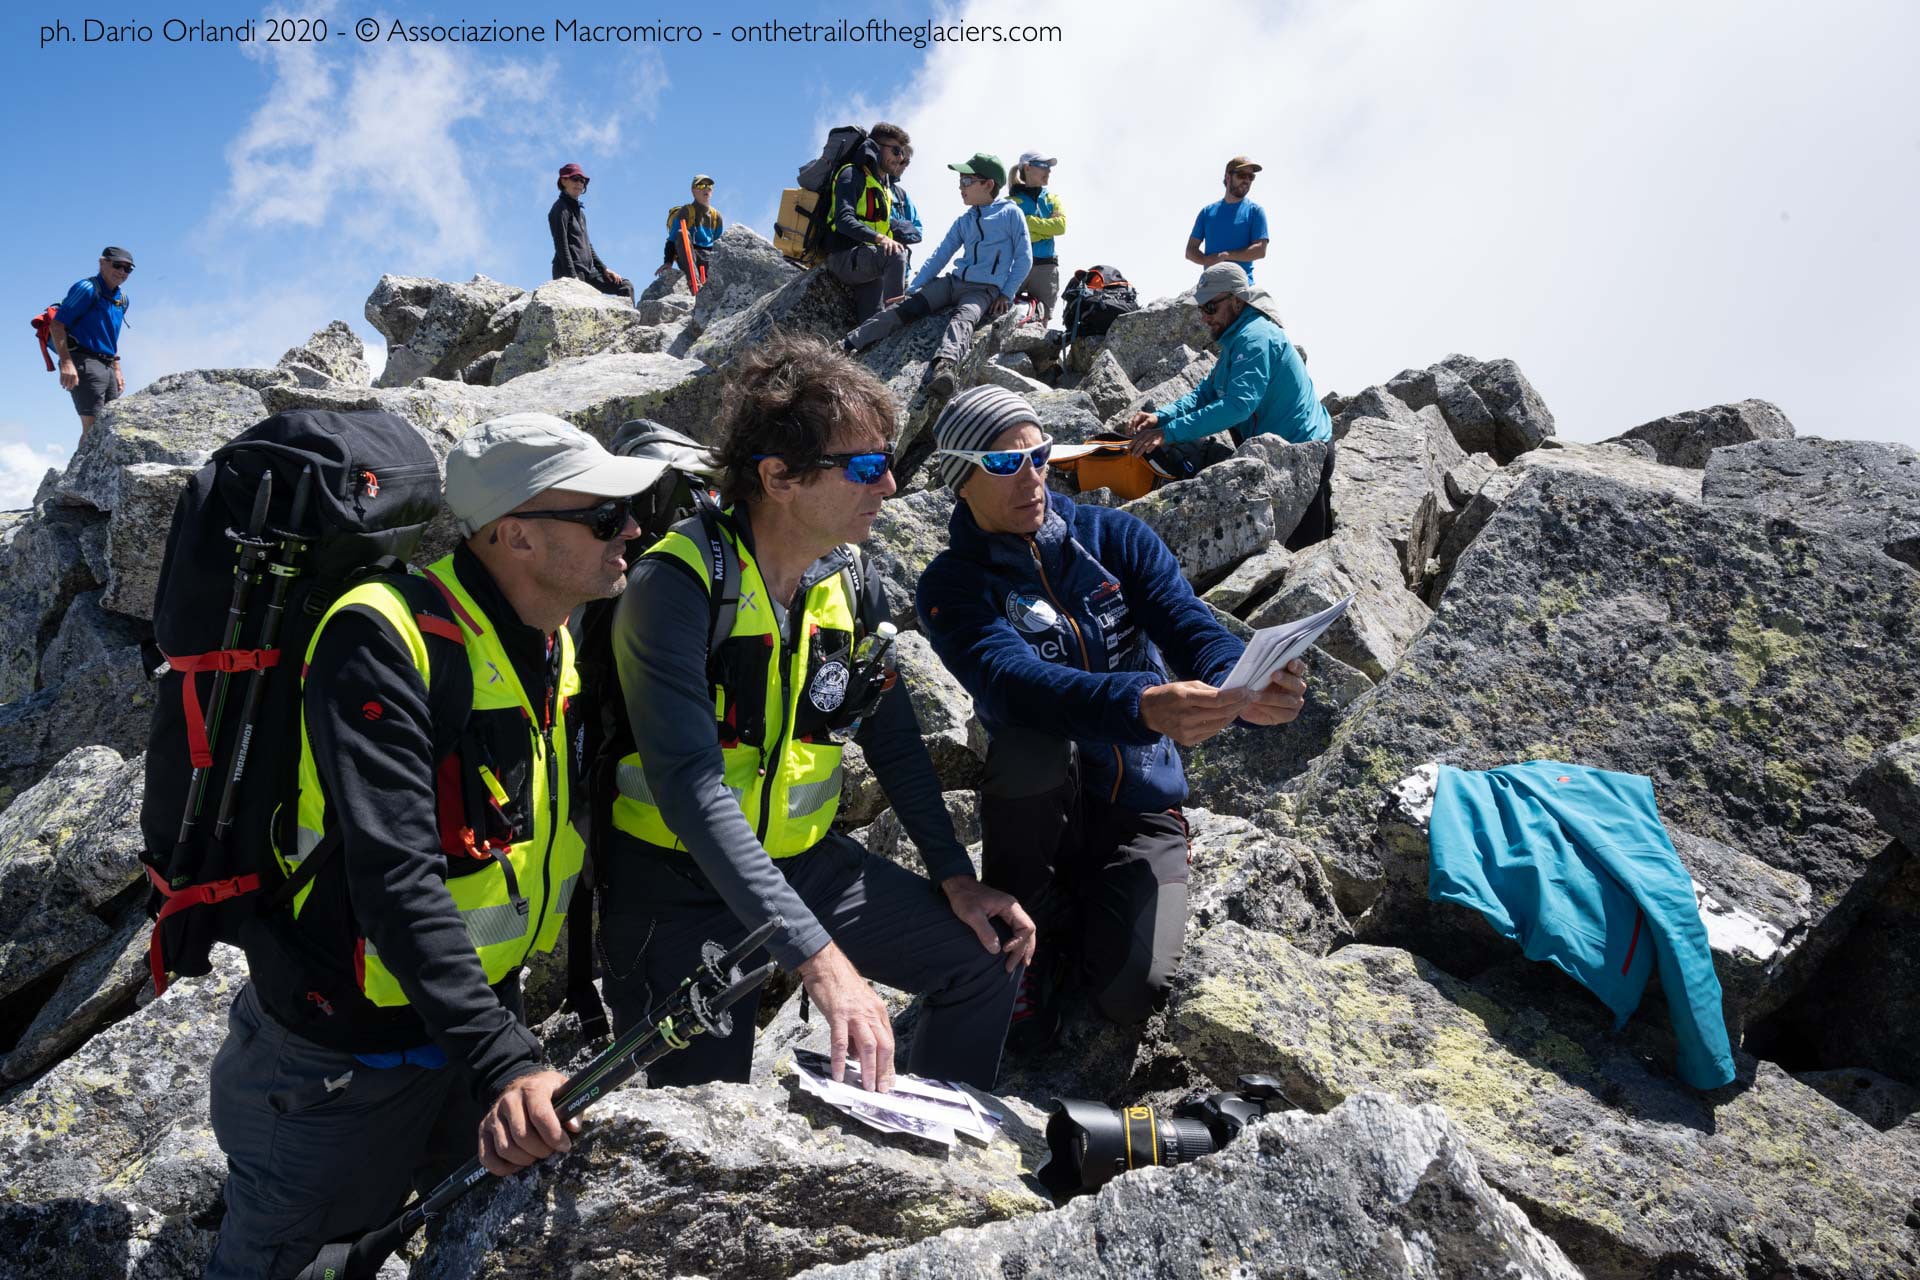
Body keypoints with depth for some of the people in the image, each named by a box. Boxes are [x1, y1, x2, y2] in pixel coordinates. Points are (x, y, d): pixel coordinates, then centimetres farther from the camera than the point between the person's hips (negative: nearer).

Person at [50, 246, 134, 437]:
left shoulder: (122, 299, 17)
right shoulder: (88, 289, -8)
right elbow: (57, 325, -14)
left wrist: (117, 370, 22)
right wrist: (66, 363, -24)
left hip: (107, 366, 8)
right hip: (84, 362, -8)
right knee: (93, 427, -15)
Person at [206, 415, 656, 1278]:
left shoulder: (557, 648, -1)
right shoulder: (386, 641, -27)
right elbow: (397, 878, -35)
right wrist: (501, 1061, -41)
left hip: (482, 1025, 7)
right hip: (343, 1055, -7)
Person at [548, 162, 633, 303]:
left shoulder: (579, 210, 20)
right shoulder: (561, 209, -6)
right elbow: (561, 245, -14)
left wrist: (604, 269, 18)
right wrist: (573, 277, -21)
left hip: (588, 270, 9)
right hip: (569, 271, -9)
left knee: (626, 286, 7)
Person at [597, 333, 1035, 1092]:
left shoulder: (850, 582, -2)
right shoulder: (678, 587, -23)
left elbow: (892, 739, 9)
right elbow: (692, 789, -32)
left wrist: (955, 876, 3)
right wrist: (819, 959, -37)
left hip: (805, 861, 6)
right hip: (682, 884, -6)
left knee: (988, 956, 6)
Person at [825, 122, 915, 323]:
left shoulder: (885, 186, 24)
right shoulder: (852, 175, -3)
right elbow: (844, 220, -19)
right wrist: (880, 238, -33)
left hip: (866, 263, 8)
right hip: (845, 258, -8)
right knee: (896, 254, -33)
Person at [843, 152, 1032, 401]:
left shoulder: (1011, 213, 1)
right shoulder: (964, 220, 17)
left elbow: (1024, 258, 0)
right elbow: (939, 255, 18)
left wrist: (1007, 294, -7)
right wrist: (914, 288, 12)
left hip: (986, 290, -5)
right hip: (955, 281, 5)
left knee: (962, 318, -38)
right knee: (907, 307, -15)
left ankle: (943, 365, -67)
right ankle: (847, 346, -23)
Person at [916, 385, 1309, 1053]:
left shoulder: (1115, 536, -1)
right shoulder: (952, 585, -10)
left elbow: (1192, 628, -13)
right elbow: (1013, 682, -29)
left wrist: (1244, 689, -38)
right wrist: (1145, 707, -47)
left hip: (1140, 806, 1)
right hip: (1040, 811, 0)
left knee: (1128, 992, -21)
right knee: (1029, 736, -35)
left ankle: (1091, 912, 17)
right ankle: (1033, 937, -8)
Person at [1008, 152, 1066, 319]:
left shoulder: (1053, 200, 16)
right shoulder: (1011, 201, 4)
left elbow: (1060, 225, -2)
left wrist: (1026, 222, -5)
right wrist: (1047, 231, -7)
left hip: (1046, 267, 4)